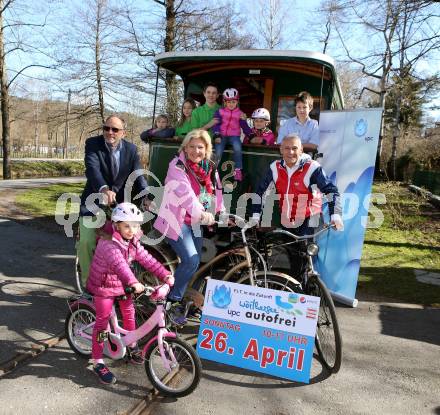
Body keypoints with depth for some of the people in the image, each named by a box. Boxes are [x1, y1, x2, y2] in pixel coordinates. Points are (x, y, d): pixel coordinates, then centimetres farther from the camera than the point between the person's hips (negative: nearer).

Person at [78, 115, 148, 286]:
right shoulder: (93, 144, -9)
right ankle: (88, 281, 9)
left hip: (119, 203, 2)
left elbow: (138, 175, -11)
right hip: (94, 202, -2)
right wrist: (104, 189, -47)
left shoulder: (131, 149, -1)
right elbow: (92, 168, -27)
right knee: (86, 241, -11)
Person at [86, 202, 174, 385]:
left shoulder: (133, 242, -4)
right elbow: (119, 263, -44)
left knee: (129, 313, 14)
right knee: (102, 322, 0)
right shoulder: (108, 243, -29)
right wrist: (133, 282, -58)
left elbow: (146, 259, -9)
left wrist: (165, 274, -19)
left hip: (122, 284, 7)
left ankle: (132, 347, 37)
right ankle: (97, 363, 13)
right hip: (103, 286, -7)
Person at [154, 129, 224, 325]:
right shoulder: (177, 166, -14)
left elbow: (217, 192, 10)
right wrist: (201, 213, -43)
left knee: (194, 263, 10)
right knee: (191, 261, -19)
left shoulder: (210, 168, 8)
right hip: (177, 221, -7)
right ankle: (172, 301, -1)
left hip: (196, 223, 7)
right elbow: (185, 192, -30)